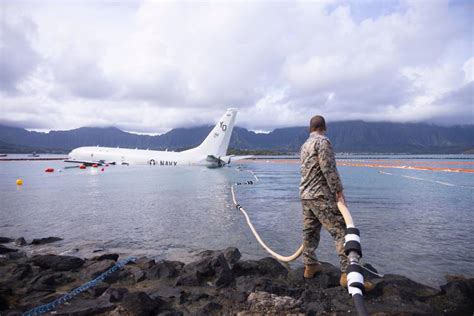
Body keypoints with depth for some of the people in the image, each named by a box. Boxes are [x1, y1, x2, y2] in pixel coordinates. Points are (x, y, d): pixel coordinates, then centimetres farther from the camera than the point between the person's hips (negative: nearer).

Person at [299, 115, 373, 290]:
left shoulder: (305, 145, 18)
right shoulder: (323, 141, -10)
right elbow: (329, 169, -18)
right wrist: (339, 191, -14)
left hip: (305, 195, 9)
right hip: (321, 196, -9)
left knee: (310, 231, 14)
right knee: (341, 232, -8)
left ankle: (310, 266, 23)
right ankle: (347, 274, -10)